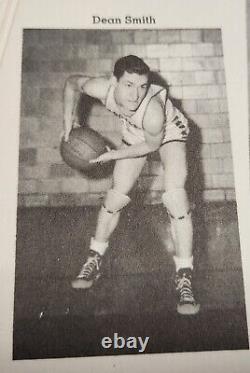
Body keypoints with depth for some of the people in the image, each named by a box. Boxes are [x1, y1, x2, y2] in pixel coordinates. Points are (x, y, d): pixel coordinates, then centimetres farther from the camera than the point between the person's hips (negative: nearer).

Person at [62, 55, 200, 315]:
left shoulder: (153, 111, -42)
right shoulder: (101, 89, -31)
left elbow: (152, 145, -21)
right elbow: (73, 82, -8)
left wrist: (113, 155, -22)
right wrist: (68, 119, -14)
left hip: (168, 132, -3)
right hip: (135, 135, 4)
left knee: (175, 195, -24)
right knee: (117, 195, -1)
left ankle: (184, 280, -16)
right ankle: (93, 262, 17)